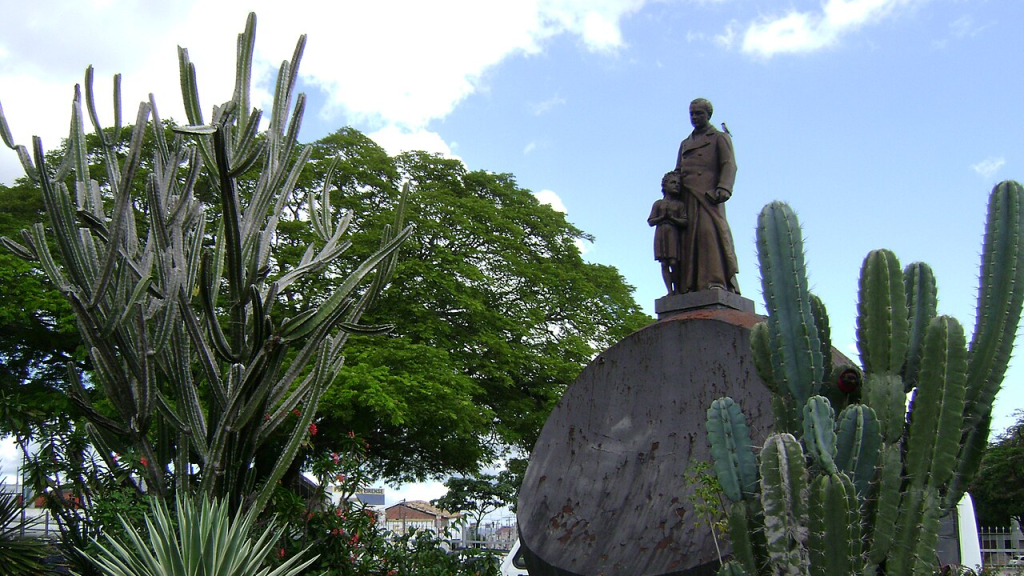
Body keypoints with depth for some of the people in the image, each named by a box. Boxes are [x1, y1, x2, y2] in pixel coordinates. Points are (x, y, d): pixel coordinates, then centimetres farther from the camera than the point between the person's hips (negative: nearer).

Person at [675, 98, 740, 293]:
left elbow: (729, 165, 0)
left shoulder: (720, 138, 14)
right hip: (687, 196, 5)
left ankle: (718, 282, -28)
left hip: (708, 193, -5)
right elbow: (678, 172, 26)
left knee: (710, 231, -22)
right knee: (689, 237, -6)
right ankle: (691, 287, -10)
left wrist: (724, 188, -18)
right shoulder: (685, 144, 30)